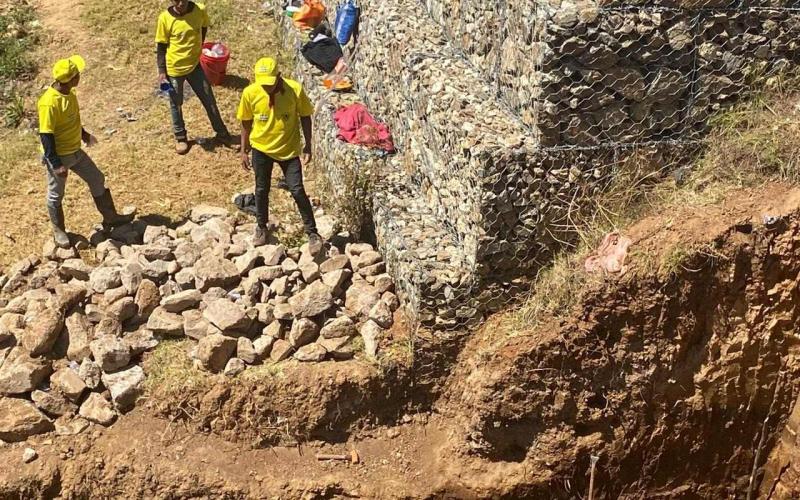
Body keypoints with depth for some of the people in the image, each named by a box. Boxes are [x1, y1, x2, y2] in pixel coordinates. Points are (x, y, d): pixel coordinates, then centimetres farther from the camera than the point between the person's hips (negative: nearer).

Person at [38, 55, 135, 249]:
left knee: (97, 180, 15)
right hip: (58, 156, -8)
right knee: (56, 195, 11)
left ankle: (110, 218, 31)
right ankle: (59, 231, 30)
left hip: (75, 151, 8)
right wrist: (56, 164, -26)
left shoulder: (69, 93, -4)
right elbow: (46, 136, -26)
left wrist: (84, 134, 28)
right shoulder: (49, 103, -30)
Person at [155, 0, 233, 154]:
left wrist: (196, 47, 9)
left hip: (194, 65, 2)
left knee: (209, 101, 13)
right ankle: (180, 137, 36)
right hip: (174, 69, -2)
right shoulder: (165, 18, -19)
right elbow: (161, 46, -9)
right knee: (176, 104, 16)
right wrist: (161, 71, -9)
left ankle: (221, 133, 32)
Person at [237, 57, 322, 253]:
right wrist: (244, 151, 3)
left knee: (297, 191, -1)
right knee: (262, 190, 16)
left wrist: (308, 145, -5)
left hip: (289, 149, -2)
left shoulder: (295, 90, -20)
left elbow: (305, 117, -5)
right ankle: (261, 227, 38)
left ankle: (312, 233, 14)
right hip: (261, 149, 2)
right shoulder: (250, 93, -16)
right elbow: (246, 123, -2)